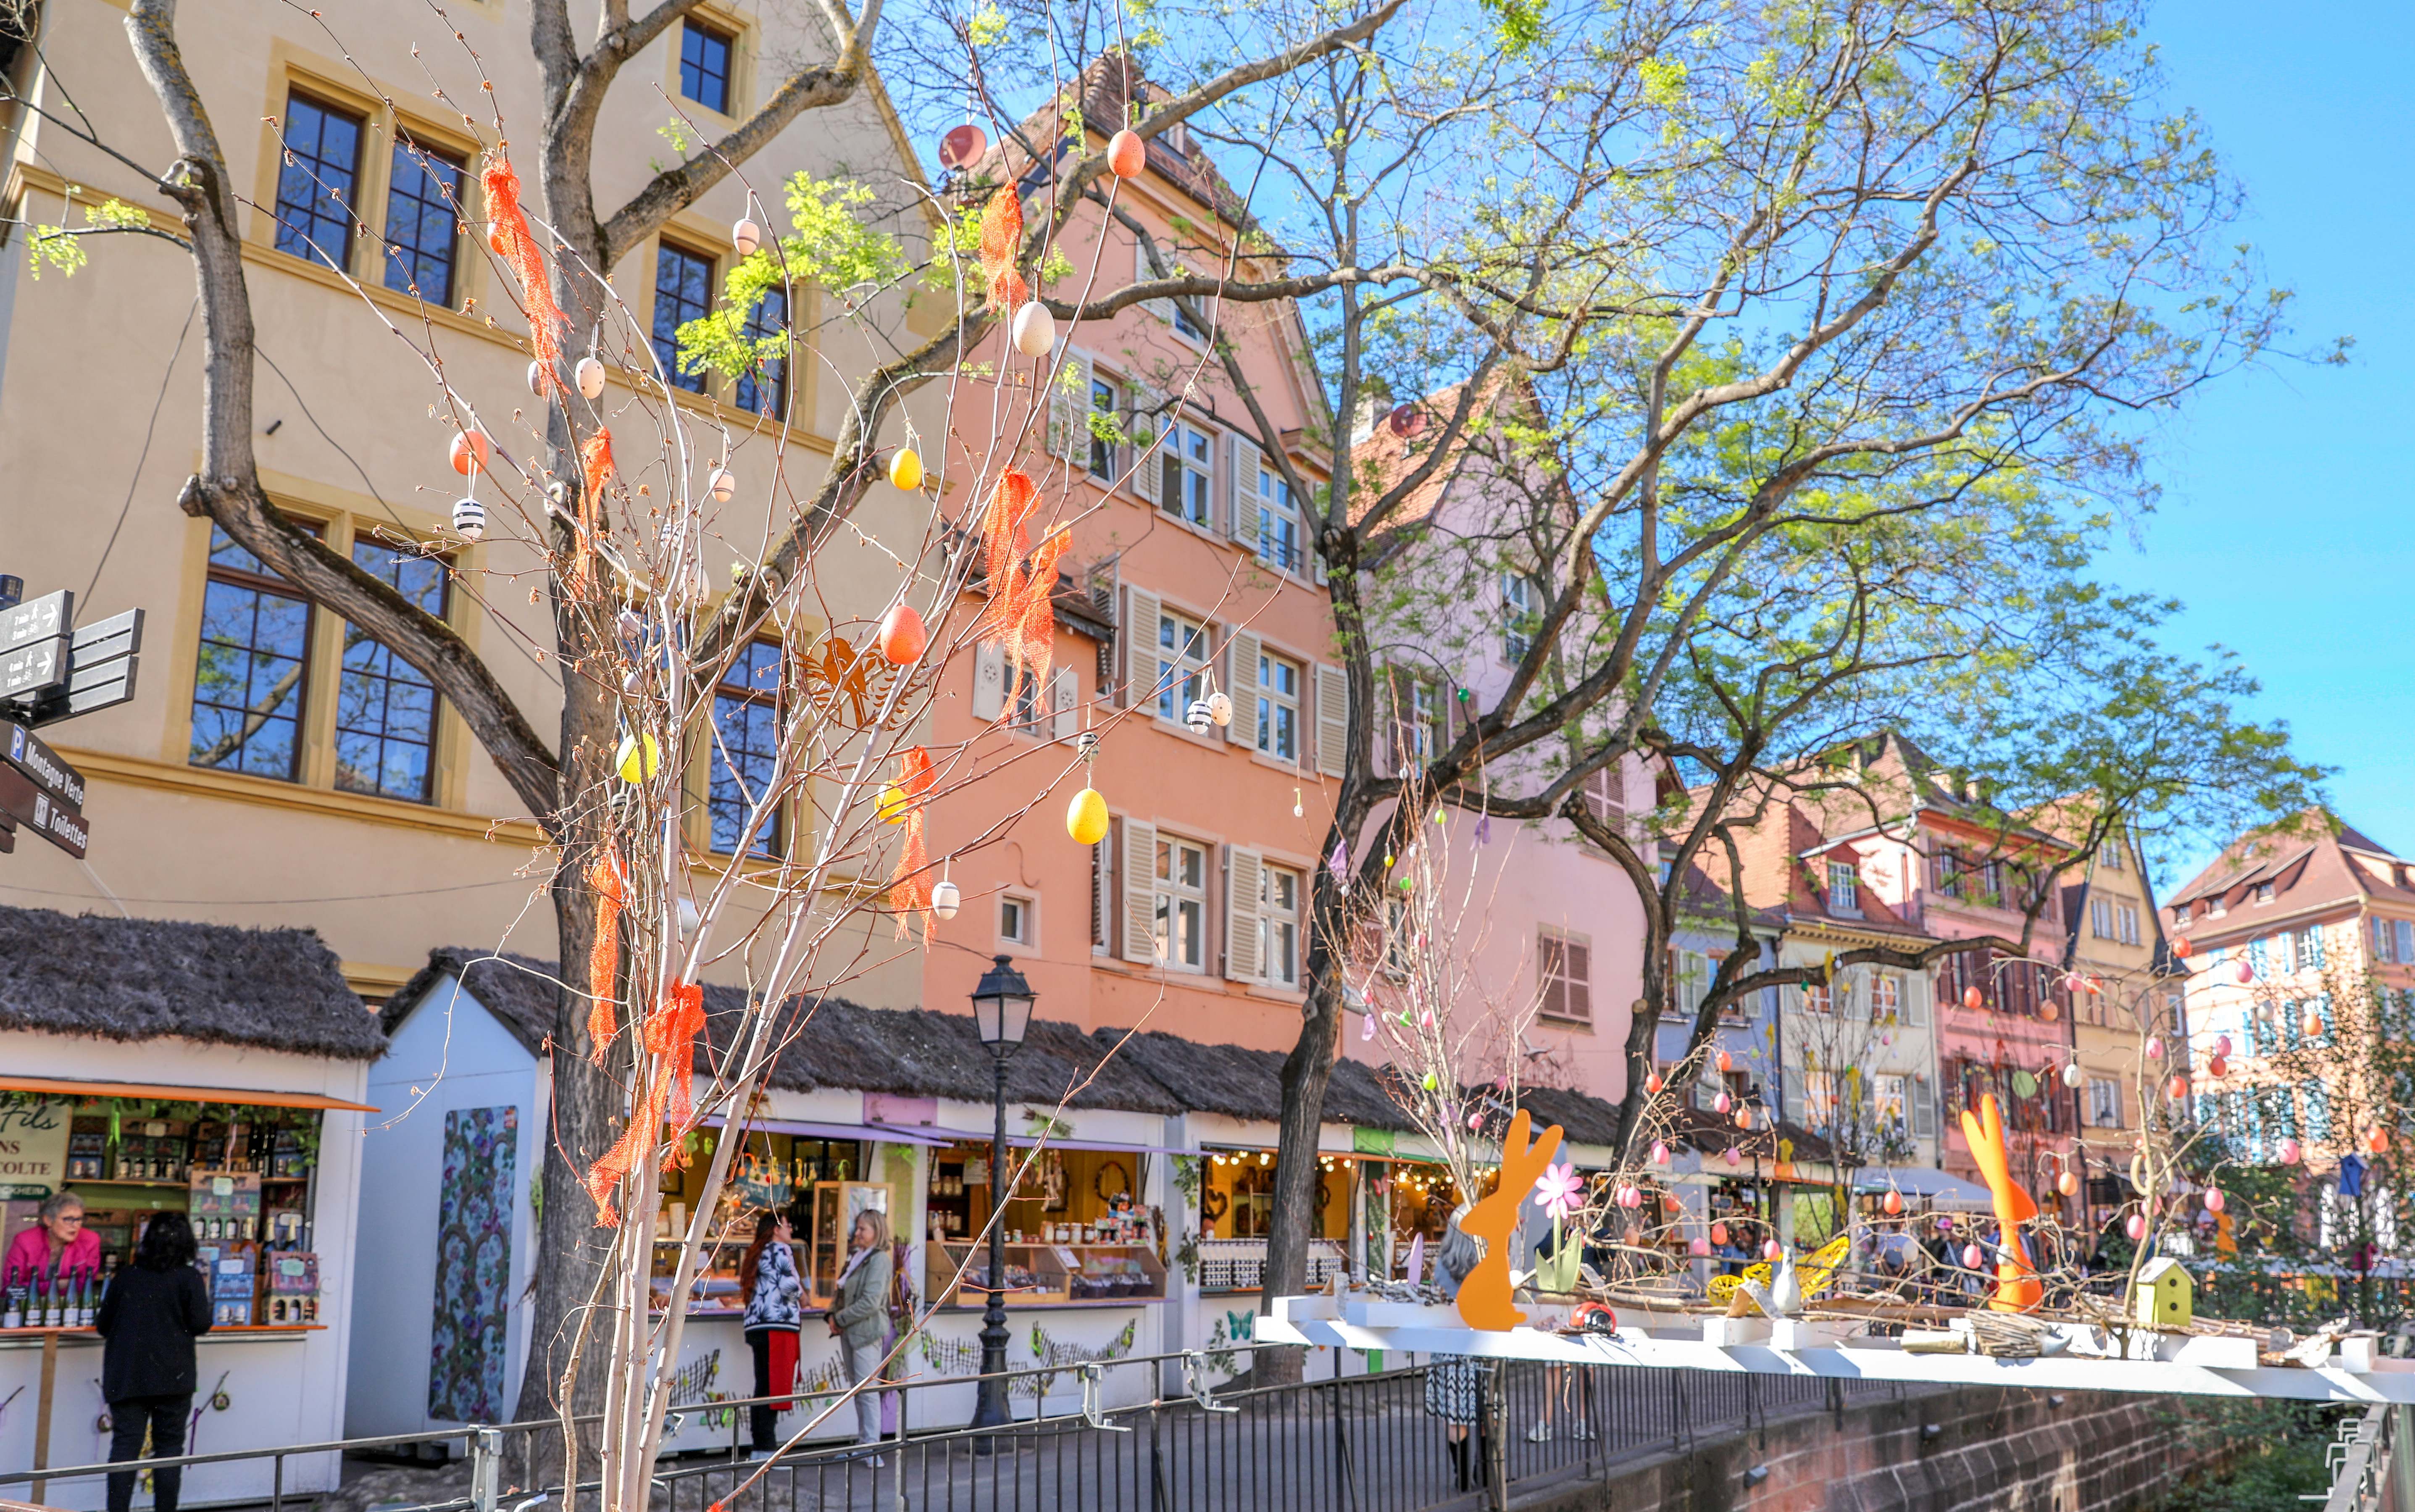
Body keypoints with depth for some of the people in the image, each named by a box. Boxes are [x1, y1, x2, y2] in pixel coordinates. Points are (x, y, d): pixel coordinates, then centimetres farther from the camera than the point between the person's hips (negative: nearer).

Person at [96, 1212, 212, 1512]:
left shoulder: (125, 1277, 4)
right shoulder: (189, 1278, -5)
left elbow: (103, 1326, 9)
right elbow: (200, 1325, -9)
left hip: (125, 1376, 2)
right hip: (172, 1376, -2)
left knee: (125, 1445, 2)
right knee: (169, 1446, 6)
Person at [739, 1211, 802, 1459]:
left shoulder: (755, 1253, 21)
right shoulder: (779, 1250, -5)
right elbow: (790, 1285, -16)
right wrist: (802, 1297, 5)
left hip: (757, 1327, 9)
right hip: (778, 1326, -9)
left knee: (763, 1388, 12)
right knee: (774, 1389, -9)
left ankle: (760, 1448, 15)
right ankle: (768, 1449, -10)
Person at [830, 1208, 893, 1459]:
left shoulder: (879, 1260, -13)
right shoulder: (856, 1257, 14)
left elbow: (870, 1303, -19)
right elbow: (843, 1293, 22)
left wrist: (840, 1319, -12)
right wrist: (834, 1315, 3)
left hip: (867, 1331, -9)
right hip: (850, 1332, 9)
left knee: (867, 1389, -8)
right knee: (856, 1389, 13)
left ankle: (872, 1447, -6)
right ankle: (862, 1442, 21)